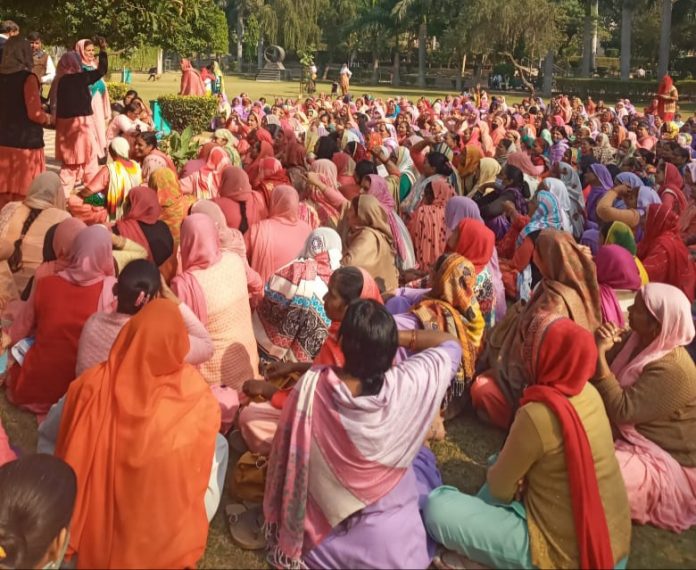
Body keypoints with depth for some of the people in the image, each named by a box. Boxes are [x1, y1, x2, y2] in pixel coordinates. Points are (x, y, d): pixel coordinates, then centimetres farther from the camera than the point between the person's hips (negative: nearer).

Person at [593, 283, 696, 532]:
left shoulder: (672, 370, -30)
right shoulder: (634, 339, -5)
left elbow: (622, 411, -32)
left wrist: (600, 354, -33)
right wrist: (601, 345, -21)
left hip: (667, 462, -9)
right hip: (631, 436, 9)